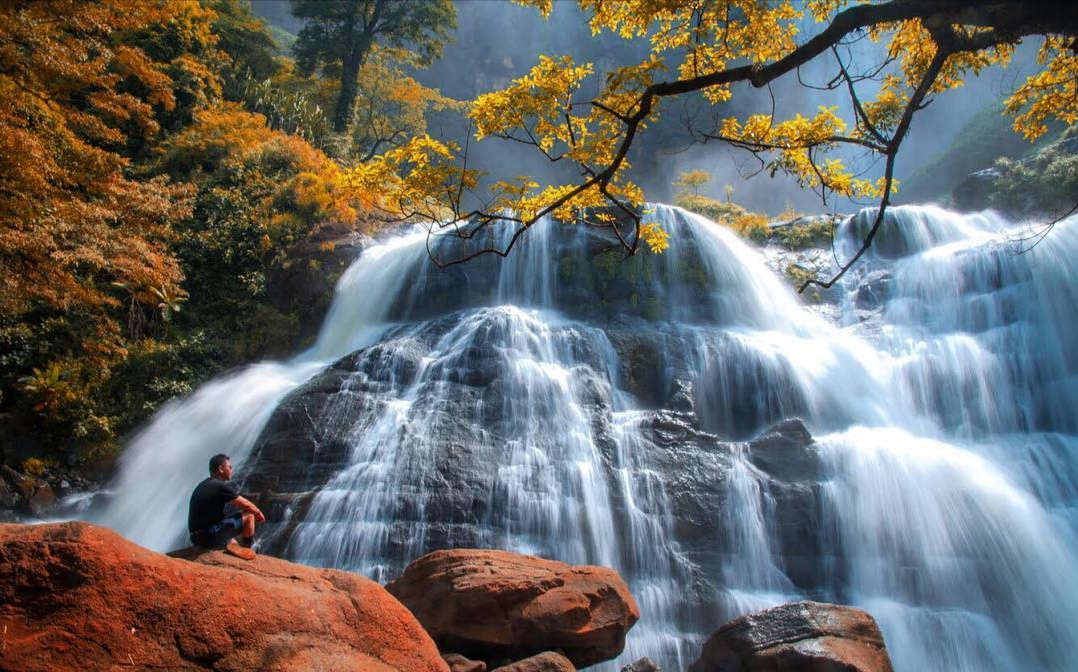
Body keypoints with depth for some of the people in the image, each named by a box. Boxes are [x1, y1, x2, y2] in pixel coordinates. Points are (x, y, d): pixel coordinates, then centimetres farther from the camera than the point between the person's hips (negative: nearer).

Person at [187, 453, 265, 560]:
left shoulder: (202, 486, 14)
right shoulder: (221, 486, -14)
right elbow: (246, 505, -8)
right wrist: (258, 513, 12)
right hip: (212, 536, -9)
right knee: (249, 515, -1)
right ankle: (246, 548, 10)